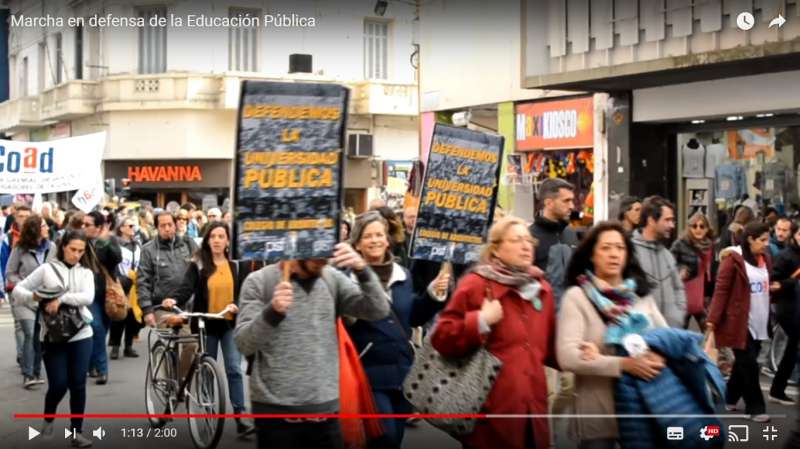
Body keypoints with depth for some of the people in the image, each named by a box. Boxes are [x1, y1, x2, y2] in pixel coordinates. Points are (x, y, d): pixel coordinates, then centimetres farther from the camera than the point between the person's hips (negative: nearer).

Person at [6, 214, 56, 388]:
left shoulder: (52, 247, 0)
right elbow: (10, 273, 1)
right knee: (31, 335, -13)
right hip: (25, 300, -3)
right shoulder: (20, 249, -5)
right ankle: (28, 375, -8)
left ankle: (36, 373, 18)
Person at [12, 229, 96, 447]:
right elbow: (18, 290, 2)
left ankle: (77, 431, 12)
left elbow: (88, 297, -13)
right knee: (58, 385, -4)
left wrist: (61, 298, -24)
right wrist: (33, 296, -18)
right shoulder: (47, 269, 1)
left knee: (78, 385, 1)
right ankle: (48, 419, 26)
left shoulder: (86, 273, 6)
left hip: (80, 335, 2)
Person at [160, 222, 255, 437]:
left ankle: (240, 417, -9)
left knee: (234, 369, -7)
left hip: (229, 324, 0)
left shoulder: (235, 265, 6)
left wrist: (236, 305, -20)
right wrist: (174, 300, -34)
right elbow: (187, 288, -14)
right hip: (206, 324, 0)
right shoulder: (198, 265, 0)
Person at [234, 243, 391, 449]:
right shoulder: (259, 282, -4)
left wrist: (363, 270, -21)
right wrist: (272, 312, -30)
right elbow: (244, 345, -12)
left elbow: (379, 311, -5)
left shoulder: (333, 279, 5)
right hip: (276, 410, -3)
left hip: (326, 408, 3)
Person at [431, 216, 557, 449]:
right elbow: (442, 338, -8)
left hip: (532, 407, 6)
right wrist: (481, 321, -18)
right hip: (492, 410, -6)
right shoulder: (475, 284, -4)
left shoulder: (541, 288, 15)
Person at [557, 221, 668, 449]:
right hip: (599, 412, -4)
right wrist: (624, 364, -24)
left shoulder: (641, 293, 8)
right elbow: (568, 357, -17)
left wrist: (661, 357, -15)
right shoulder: (577, 296, -7)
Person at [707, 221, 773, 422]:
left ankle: (730, 397, 29)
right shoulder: (734, 259, -13)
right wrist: (712, 319, -18)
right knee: (749, 365, -4)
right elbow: (721, 290, -14)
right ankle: (755, 408, 5)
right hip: (740, 322, -7)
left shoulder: (765, 258, 10)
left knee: (744, 363, 14)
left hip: (759, 323, 7)